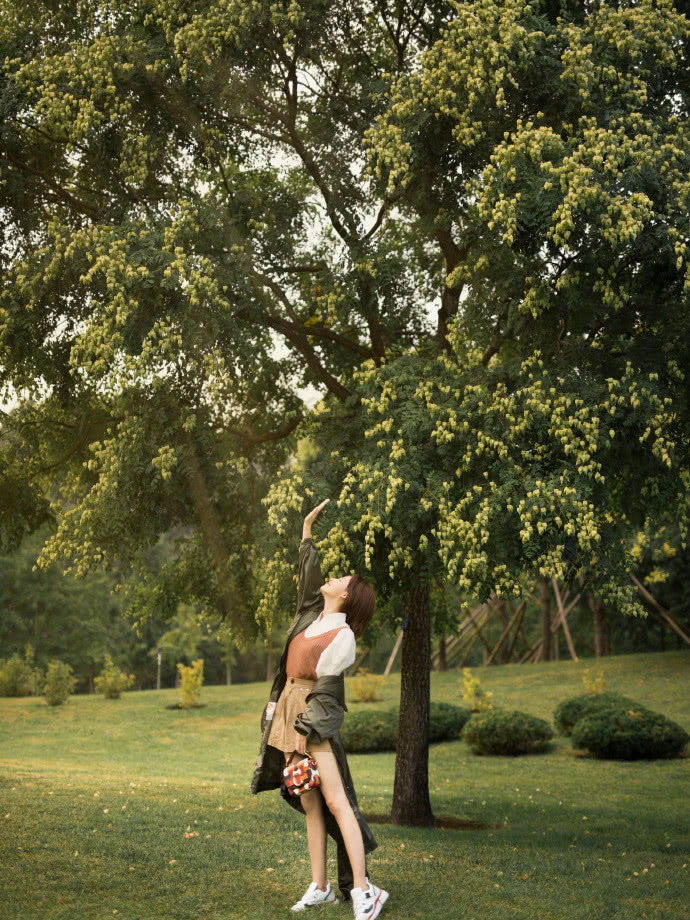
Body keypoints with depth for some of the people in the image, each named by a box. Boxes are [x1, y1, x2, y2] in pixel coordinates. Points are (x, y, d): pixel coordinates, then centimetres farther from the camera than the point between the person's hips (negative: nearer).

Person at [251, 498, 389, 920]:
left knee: (334, 800, -12)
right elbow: (310, 575, 19)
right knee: (309, 805, 8)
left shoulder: (342, 635, -10)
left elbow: (325, 688, -13)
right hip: (287, 713, 8)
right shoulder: (312, 615, 11)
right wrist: (308, 531, 19)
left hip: (317, 719, -8)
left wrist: (304, 732, -15)